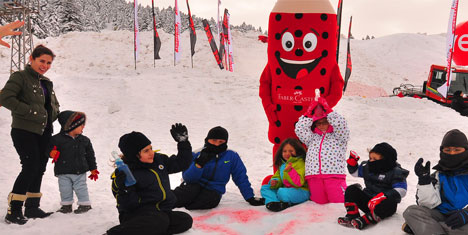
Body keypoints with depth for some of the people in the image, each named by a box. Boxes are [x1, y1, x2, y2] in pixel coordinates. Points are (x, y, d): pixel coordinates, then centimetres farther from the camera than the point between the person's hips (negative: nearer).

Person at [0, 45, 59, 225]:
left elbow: (55, 106, 28)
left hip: (43, 132, 8)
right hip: (24, 131, -8)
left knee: (39, 169, 9)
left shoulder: (47, 83, 19)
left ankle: (32, 208, 20)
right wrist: (31, 111, -20)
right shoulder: (20, 77, -4)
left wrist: (51, 115, 6)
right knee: (31, 167, -16)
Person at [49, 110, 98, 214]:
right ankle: (66, 205, 23)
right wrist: (52, 152, -26)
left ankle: (84, 204, 17)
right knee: (65, 189, 7)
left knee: (81, 188, 3)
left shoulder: (84, 140, 3)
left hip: (79, 172, 0)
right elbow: (49, 148, -1)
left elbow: (90, 155, 9)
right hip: (63, 172, 0)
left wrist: (93, 169, 10)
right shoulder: (57, 139, -7)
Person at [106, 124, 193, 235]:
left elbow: (181, 163, 20)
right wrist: (124, 190, -31)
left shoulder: (158, 159, 10)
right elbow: (128, 205, -12)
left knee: (186, 220, -17)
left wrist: (183, 142, 10)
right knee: (160, 221, -37)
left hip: (162, 212, 7)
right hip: (138, 214, -7)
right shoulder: (125, 173, -8)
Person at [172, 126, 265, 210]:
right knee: (191, 189, -36)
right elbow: (187, 178, -11)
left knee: (211, 199, -35)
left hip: (213, 191, 1)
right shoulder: (197, 155, -3)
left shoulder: (232, 157, 0)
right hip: (194, 185, 0)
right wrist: (199, 163, -26)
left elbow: (241, 178, 6)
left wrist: (250, 198, 3)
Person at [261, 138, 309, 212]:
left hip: (299, 191, -9)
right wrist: (275, 182, -2)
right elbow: (278, 176, 22)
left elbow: (299, 182, -23)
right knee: (264, 188, 3)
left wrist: (289, 171, -33)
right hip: (285, 188, 9)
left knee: (282, 192, -37)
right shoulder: (282, 164, 13)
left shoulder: (300, 164, -14)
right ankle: (273, 202, -24)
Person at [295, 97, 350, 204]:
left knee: (338, 201, -9)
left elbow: (340, 124, -4)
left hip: (334, 174, -3)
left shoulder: (338, 136, 15)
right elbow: (299, 129, 13)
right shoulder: (312, 138, 24)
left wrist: (328, 110, 0)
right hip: (314, 175, 3)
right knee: (320, 201, -2)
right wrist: (309, 114, 12)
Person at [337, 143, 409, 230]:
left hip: (383, 202, -5)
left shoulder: (395, 172, -11)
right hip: (368, 201, 6)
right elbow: (355, 172, 24)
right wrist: (352, 162, 2)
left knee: (390, 204, -39)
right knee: (351, 190, -9)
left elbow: (401, 190, -21)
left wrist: (383, 196, -34)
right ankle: (352, 216, -21)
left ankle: (364, 220, -42)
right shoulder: (367, 168, 7)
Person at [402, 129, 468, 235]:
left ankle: (417, 226, -30)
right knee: (411, 211, -20)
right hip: (443, 216, 3)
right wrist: (424, 180, -11)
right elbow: (428, 204, 2)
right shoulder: (438, 176, 16)